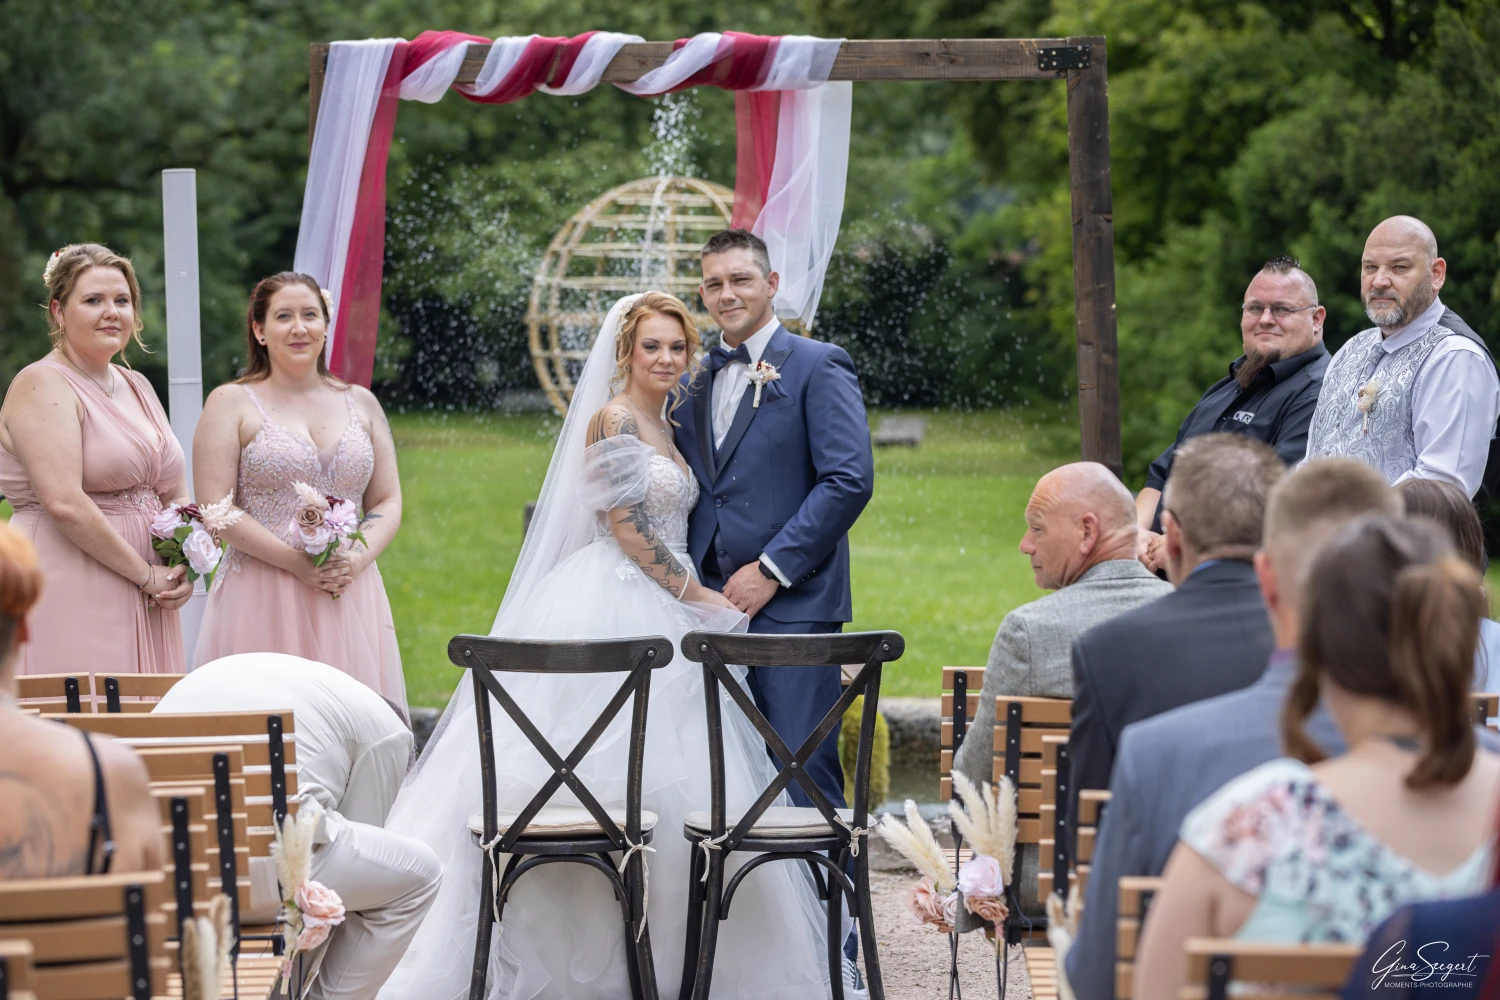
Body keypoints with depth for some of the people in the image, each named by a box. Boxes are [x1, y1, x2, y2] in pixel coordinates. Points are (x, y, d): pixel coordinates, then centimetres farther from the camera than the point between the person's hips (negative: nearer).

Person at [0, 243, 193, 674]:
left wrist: (183, 571, 1)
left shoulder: (137, 387, 17)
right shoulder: (42, 386, -9)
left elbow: (176, 493, 20)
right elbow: (65, 503, -19)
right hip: (68, 601, -8)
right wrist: (145, 574, -15)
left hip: (142, 605, 8)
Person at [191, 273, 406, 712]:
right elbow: (216, 510, -6)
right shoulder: (232, 404, 3)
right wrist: (295, 561, -15)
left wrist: (357, 558, -6)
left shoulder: (361, 404, 15)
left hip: (350, 600, 3)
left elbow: (388, 502, 14)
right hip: (263, 602, -3)